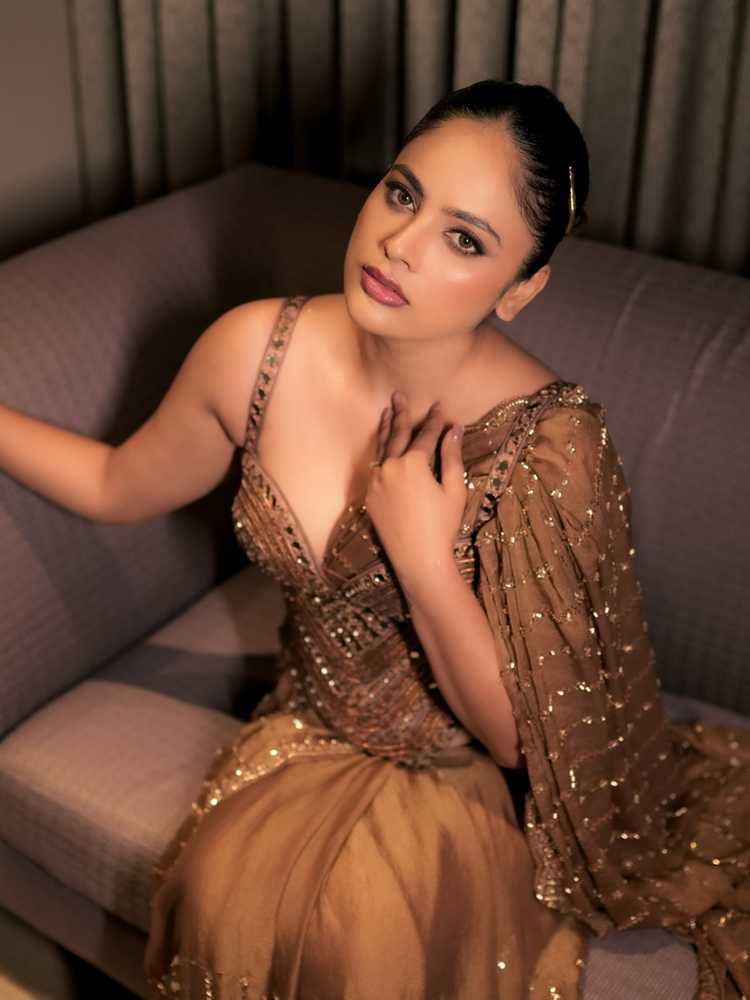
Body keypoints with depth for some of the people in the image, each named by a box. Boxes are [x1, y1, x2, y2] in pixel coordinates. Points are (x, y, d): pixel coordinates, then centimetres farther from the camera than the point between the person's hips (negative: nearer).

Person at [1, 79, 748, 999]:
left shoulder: (549, 445, -25)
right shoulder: (256, 350, -14)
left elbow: (522, 736, -17)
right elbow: (119, 488, 6)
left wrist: (422, 558, -29)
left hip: (469, 776, -3)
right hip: (310, 729, 3)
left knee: (363, 924, -30)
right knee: (226, 898, -25)